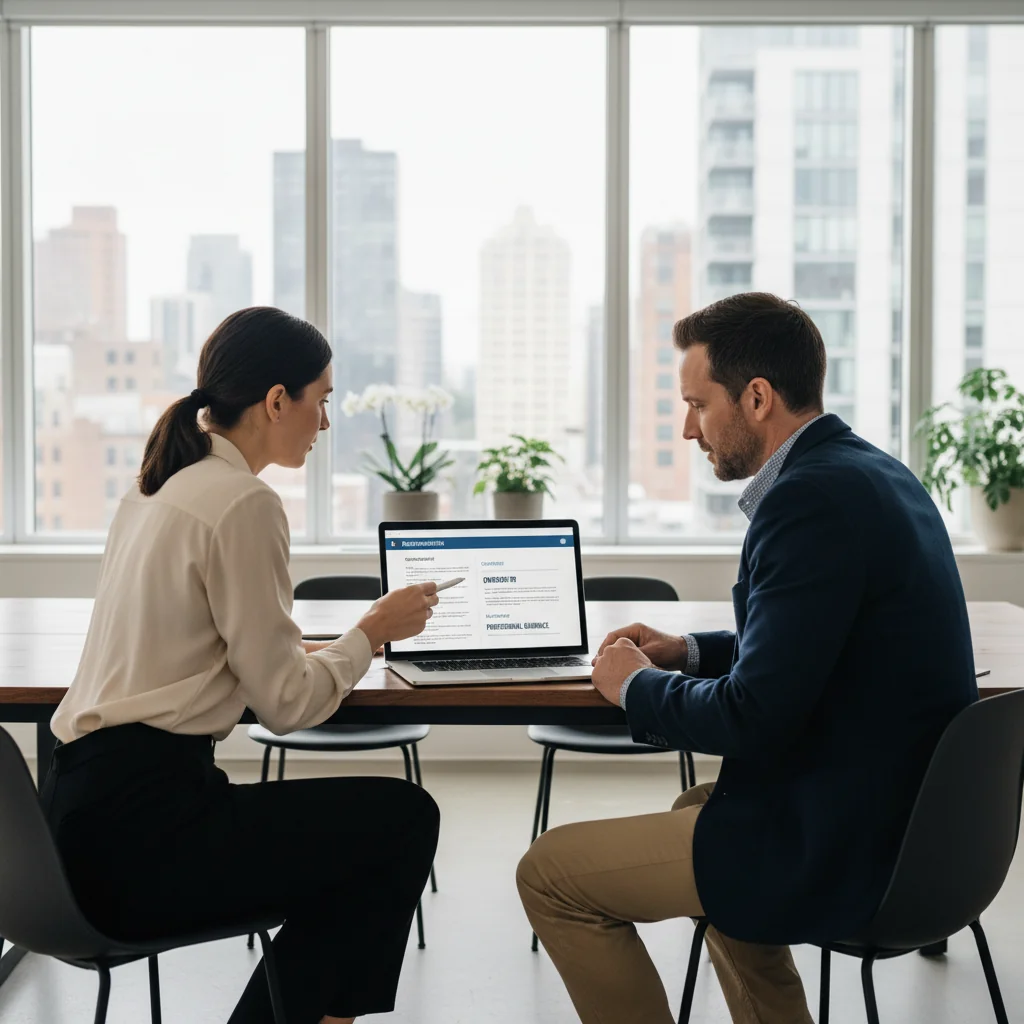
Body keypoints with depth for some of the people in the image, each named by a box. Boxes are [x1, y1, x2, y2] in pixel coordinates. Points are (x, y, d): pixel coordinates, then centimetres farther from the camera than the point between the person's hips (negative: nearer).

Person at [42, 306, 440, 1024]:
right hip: (139, 832, -9)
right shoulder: (244, 505, -14)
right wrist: (371, 634, 2)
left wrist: (350, 641, 15)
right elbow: (286, 703, -13)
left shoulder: (159, 487, 13)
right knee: (405, 818, 4)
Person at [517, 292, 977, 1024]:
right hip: (904, 812, 10)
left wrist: (638, 686, -6)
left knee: (551, 873, -2)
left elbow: (755, 714, -24)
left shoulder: (812, 497, -23)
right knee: (696, 806, 35)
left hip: (844, 846, -10)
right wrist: (690, 653, 11)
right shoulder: (874, 473, 8)